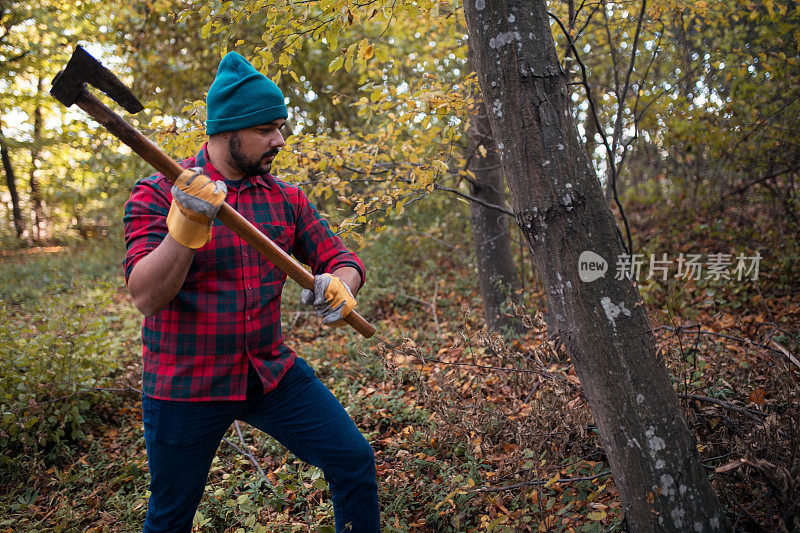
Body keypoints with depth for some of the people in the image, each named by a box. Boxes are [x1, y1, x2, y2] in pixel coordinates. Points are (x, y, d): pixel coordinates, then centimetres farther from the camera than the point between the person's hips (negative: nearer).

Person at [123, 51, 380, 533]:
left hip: (273, 371, 3)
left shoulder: (287, 199, 3)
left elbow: (341, 258, 4)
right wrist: (187, 225, -36)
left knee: (354, 461, -3)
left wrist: (340, 284, -20)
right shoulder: (158, 194, -10)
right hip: (185, 385, -3)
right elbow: (146, 296, -20)